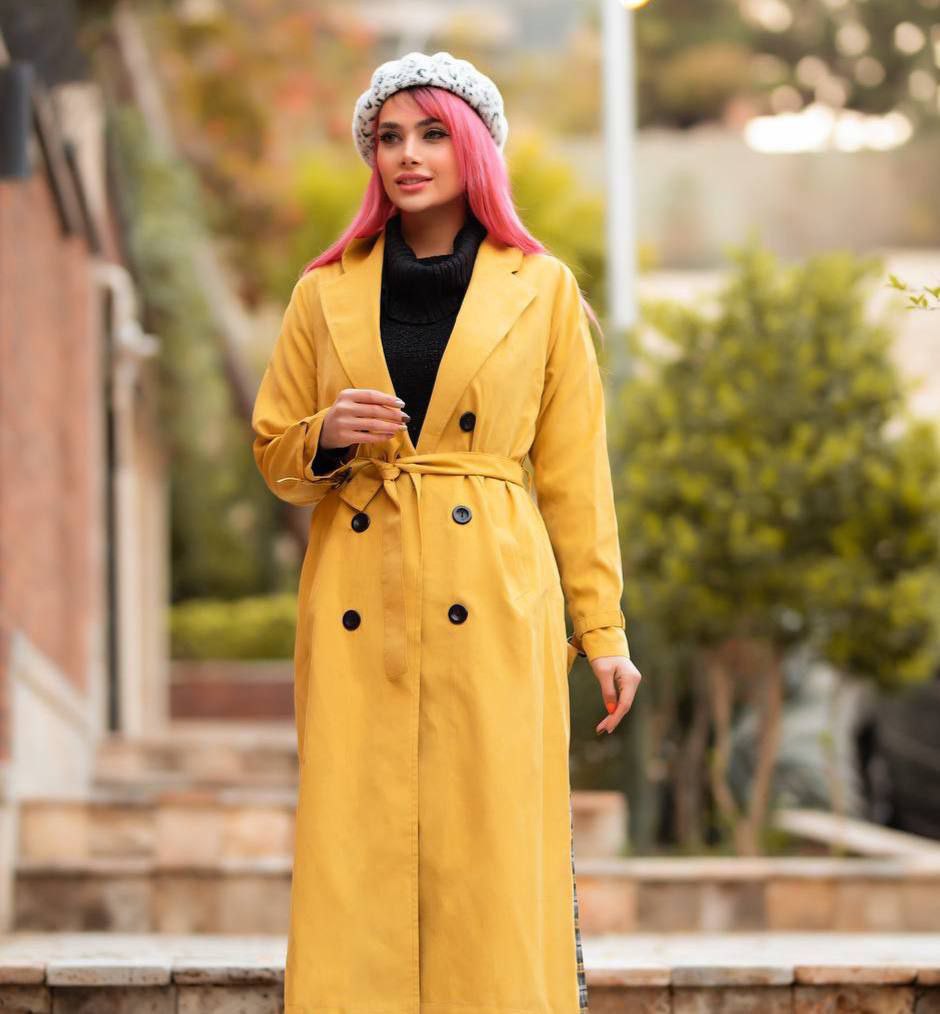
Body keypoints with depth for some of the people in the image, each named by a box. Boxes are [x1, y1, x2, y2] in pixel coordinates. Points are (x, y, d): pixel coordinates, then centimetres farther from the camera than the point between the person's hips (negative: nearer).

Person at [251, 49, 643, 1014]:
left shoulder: (541, 290, 8)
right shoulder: (328, 292, 11)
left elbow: (572, 470, 8)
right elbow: (274, 452, 16)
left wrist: (602, 627, 4)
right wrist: (330, 436, -7)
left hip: (494, 604, -1)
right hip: (360, 601, 2)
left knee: (497, 843, -6)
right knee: (354, 845, -4)